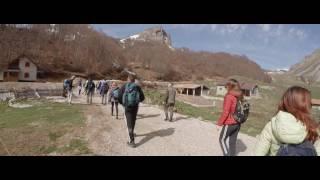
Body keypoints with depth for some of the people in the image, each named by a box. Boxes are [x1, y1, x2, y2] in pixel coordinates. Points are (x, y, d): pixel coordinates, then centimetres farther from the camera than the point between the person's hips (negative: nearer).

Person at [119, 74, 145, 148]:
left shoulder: (124, 86, -4)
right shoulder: (137, 87, -2)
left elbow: (119, 98, -6)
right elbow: (142, 98, 0)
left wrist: (123, 104, 13)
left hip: (127, 107, -2)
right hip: (135, 107, 2)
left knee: (129, 123, 3)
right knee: (133, 121, 25)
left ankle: (132, 141, -1)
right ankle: (131, 133, 48)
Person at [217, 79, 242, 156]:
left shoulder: (229, 97, -17)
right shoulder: (239, 97, 5)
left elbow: (225, 112, -20)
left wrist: (219, 123, -12)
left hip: (229, 123, -7)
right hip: (237, 123, 7)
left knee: (222, 139, 11)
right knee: (233, 141, 17)